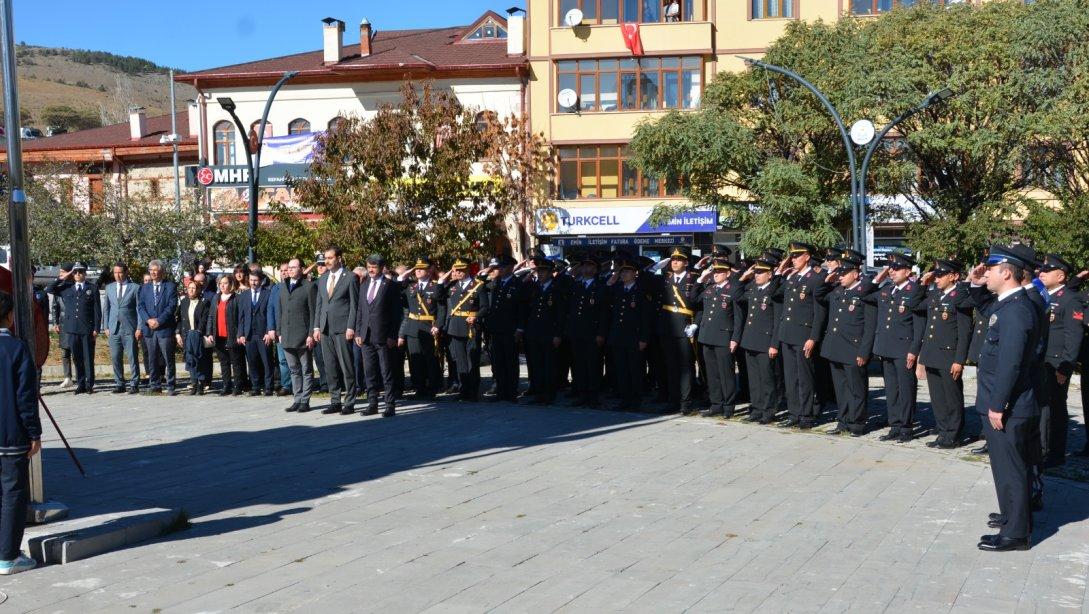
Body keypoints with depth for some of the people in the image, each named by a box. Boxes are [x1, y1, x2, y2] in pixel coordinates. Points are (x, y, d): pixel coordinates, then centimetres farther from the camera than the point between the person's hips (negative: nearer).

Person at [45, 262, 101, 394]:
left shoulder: (92, 288, 6)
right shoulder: (66, 287, 13)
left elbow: (97, 310, 2)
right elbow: (48, 290, 7)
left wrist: (96, 328, -5)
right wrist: (60, 278, 2)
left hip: (88, 328, -3)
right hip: (72, 329, 3)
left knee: (88, 358, 0)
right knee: (76, 358, 6)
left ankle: (89, 384, 6)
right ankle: (80, 384, 12)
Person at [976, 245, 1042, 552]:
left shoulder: (1015, 310, -23)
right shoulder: (1009, 304, 9)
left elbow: (1010, 363, -25)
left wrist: (997, 406, -22)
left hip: (1005, 408, -10)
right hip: (1009, 403, 10)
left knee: (1010, 469, 0)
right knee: (1016, 465, 22)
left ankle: (1016, 533, 9)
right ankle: (1016, 515, 37)